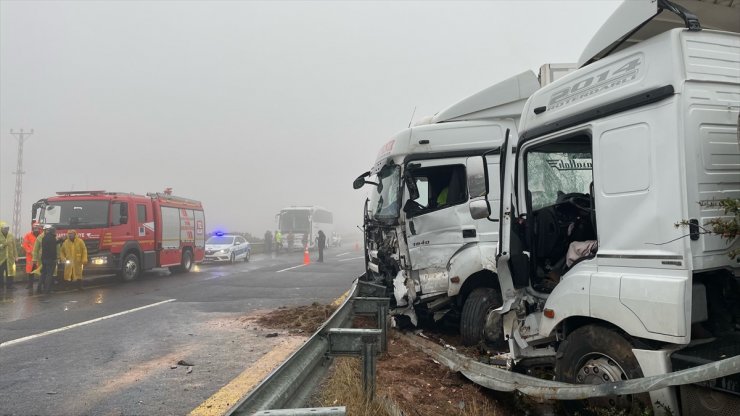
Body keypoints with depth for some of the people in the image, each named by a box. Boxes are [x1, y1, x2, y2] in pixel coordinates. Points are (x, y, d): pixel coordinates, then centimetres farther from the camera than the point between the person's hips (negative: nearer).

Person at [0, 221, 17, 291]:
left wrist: (15, 256, 9)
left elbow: (14, 247, 10)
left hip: (10, 258, 3)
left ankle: (9, 286, 14)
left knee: (10, 272, 5)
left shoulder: (11, 236, 7)